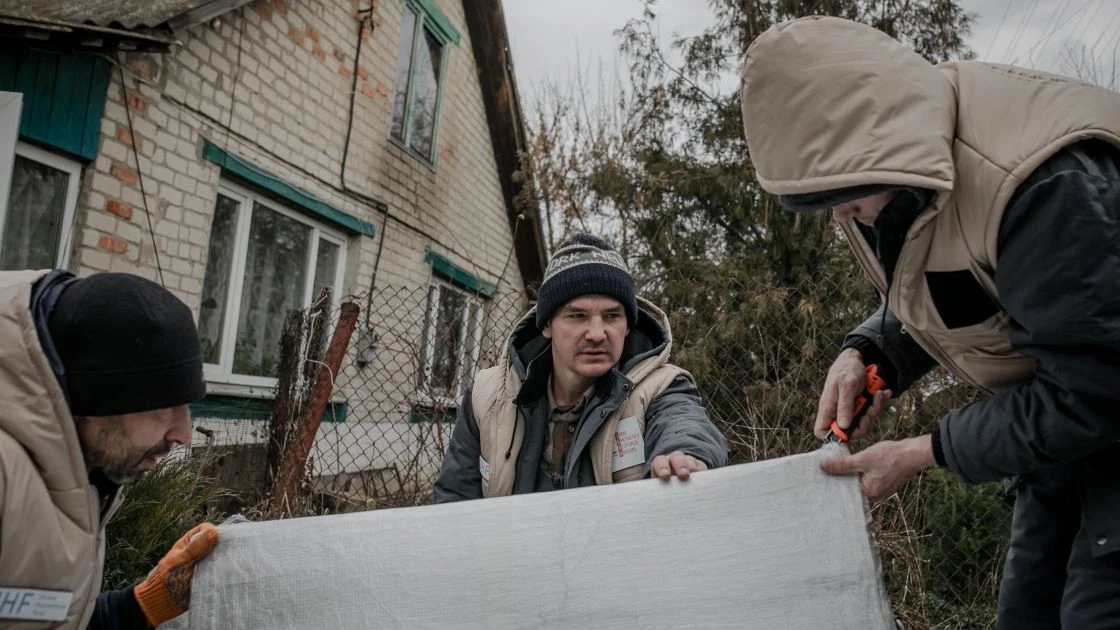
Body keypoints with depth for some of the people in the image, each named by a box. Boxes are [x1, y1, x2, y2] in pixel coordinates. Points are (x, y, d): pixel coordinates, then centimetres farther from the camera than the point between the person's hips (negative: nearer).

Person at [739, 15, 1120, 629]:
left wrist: (921, 454, -20)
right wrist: (862, 355, -12)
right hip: (1061, 421, 8)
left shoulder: (1047, 182, -33)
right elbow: (922, 297, 10)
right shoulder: (891, 155, -6)